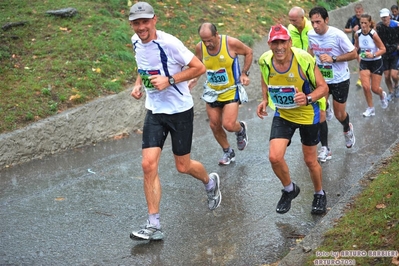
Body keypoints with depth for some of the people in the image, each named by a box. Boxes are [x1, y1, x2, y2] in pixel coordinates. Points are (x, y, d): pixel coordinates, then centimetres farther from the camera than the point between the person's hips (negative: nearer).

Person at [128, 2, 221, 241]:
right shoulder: (136, 41, 1)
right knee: (149, 164, -8)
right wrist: (138, 84, 2)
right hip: (155, 112, 5)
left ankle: (210, 183, 43)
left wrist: (169, 80, -24)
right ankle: (154, 225, 0)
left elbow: (199, 68, -16)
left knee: (183, 166, 7)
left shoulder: (169, 43, -21)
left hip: (180, 110, -5)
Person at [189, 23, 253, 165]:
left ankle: (241, 128, 24)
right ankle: (228, 152, 32)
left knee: (228, 125, -14)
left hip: (231, 90, -4)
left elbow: (248, 52, -2)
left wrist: (244, 73, -9)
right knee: (214, 125, 8)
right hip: (212, 91, 4)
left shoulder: (231, 43, -20)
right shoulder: (200, 47, -10)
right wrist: (194, 78, -7)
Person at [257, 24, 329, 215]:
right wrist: (265, 101, -8)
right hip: (282, 115, 3)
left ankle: (319, 194, 40)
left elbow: (323, 87, -16)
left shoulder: (304, 59, -24)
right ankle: (289, 189, 17)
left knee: (310, 160, 10)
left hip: (307, 115, -2)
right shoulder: (265, 61, -13)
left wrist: (308, 98, -35)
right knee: (274, 157, -14)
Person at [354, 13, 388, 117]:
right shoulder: (357, 34, -9)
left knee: (375, 89, 2)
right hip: (364, 62, 3)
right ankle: (370, 108, 13)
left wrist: (373, 55, -32)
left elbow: (383, 49, -17)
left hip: (376, 63, -3)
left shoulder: (373, 34, -22)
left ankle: (382, 95, 41)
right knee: (365, 86, -8)